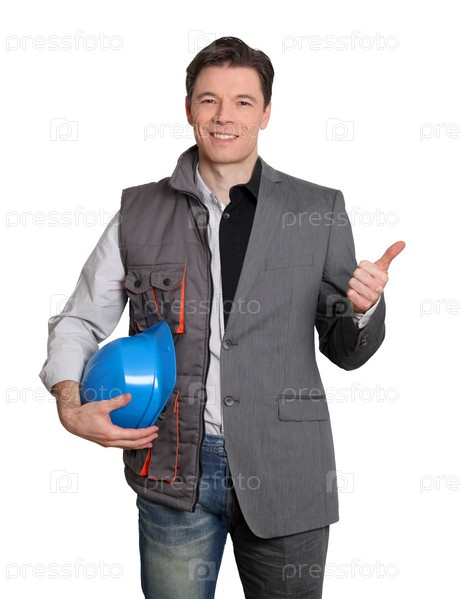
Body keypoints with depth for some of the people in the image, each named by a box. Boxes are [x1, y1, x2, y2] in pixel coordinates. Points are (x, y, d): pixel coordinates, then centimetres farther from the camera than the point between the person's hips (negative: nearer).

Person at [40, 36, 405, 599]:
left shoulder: (320, 212, 2)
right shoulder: (140, 212, 3)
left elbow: (345, 351, 7)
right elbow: (77, 322, 9)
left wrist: (364, 308, -15)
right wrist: (70, 405, -8)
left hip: (284, 473, 0)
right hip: (172, 471, 1)